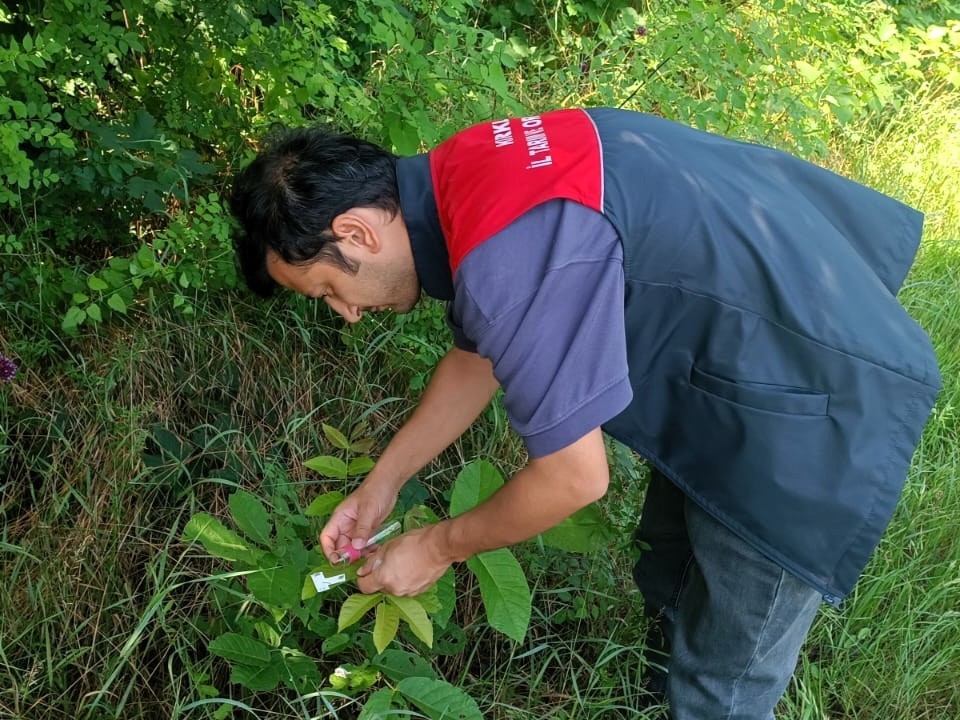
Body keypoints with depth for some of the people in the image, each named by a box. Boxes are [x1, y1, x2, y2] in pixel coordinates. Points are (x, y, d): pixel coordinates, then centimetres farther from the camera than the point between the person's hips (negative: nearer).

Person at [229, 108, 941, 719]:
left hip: (814, 404, -9)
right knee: (672, 583, 29)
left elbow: (573, 478, -24)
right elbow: (477, 358, 12)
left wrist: (437, 548, -6)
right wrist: (381, 484, 16)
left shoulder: (508, 261, -34)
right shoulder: (461, 177, -3)